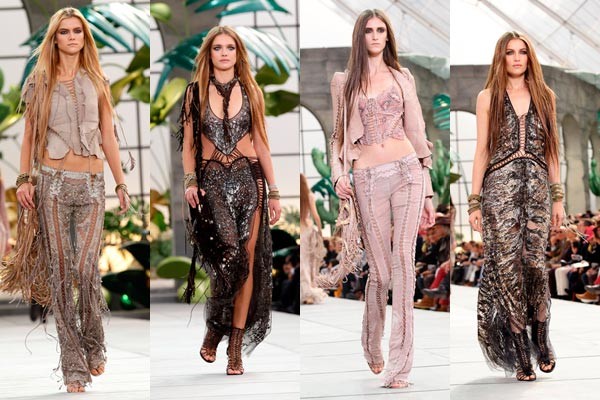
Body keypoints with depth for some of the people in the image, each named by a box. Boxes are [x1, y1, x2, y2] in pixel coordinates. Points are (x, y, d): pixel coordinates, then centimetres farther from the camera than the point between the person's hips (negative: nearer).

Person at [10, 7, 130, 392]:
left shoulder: (97, 82, 10)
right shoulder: (39, 81, 6)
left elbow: (108, 136, 12)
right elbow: (30, 134, 7)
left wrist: (121, 182, 9)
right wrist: (24, 179, -2)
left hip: (92, 183, 1)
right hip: (53, 182, -1)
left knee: (87, 268, -9)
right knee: (61, 271, -2)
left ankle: (94, 347, 14)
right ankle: (74, 365, 1)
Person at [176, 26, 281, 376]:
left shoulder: (251, 91, 8)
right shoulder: (196, 92, 6)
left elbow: (261, 142, 10)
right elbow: (189, 143, 7)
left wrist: (274, 191, 7)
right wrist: (190, 180, -8)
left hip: (248, 179, 2)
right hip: (211, 180, -2)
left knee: (247, 260, -2)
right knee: (229, 254, -21)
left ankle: (236, 345, 4)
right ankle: (214, 328, 0)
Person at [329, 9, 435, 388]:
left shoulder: (402, 78, 13)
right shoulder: (344, 82, 12)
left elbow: (416, 132, 13)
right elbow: (339, 134, 15)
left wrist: (428, 191, 10)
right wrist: (338, 174, -4)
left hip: (407, 171, 0)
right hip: (367, 179, 0)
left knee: (403, 261, -9)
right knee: (380, 269, -1)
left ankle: (400, 364, -10)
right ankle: (373, 348, 25)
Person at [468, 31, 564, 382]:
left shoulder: (544, 97, 12)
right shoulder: (488, 97, 6)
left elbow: (551, 150, 13)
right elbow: (482, 151, 4)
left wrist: (558, 197, 8)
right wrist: (475, 202, 0)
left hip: (537, 188, 1)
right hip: (500, 188, -1)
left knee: (535, 263, -4)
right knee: (508, 266, -4)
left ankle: (541, 341, 10)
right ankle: (521, 352, 0)